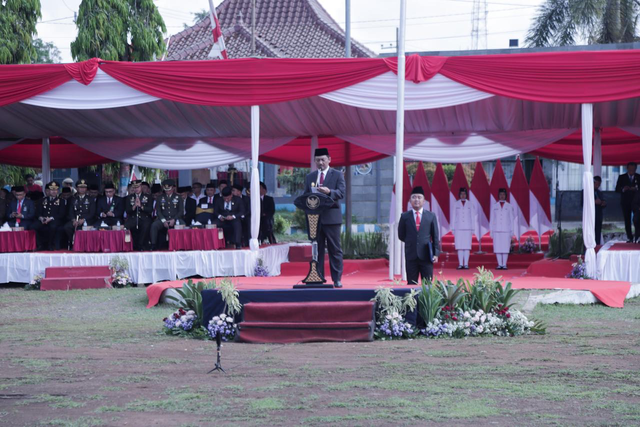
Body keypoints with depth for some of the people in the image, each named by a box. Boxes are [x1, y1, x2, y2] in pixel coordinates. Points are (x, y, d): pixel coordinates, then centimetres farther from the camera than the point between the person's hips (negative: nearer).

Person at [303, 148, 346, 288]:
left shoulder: (337, 175, 5)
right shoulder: (309, 177, 16)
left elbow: (341, 192, -9)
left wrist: (329, 192, -27)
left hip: (331, 217, -3)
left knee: (334, 249, -2)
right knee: (317, 250, 5)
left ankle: (337, 279, 1)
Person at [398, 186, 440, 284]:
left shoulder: (431, 216, 5)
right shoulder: (405, 216, 5)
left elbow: (435, 237, 4)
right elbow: (401, 235, 11)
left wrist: (436, 253, -3)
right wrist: (410, 242, 3)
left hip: (426, 255, 0)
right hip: (411, 255, 0)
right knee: (411, 284, 3)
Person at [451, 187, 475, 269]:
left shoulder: (470, 204, 6)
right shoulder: (456, 204, 7)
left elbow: (473, 217, 8)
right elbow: (453, 216, 9)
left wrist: (472, 229, 3)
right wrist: (453, 228, 4)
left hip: (467, 228, 0)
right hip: (458, 228, 0)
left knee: (467, 246, -4)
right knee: (459, 247, -3)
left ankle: (466, 264, -2)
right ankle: (460, 264, 0)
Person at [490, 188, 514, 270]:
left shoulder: (509, 206, 7)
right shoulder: (494, 206, 10)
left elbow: (511, 219, 8)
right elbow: (491, 219, 11)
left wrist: (512, 231, 2)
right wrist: (491, 231, 6)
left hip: (506, 230, -1)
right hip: (496, 230, 1)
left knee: (505, 247, -4)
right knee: (498, 247, -2)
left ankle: (504, 264, 0)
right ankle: (499, 264, 2)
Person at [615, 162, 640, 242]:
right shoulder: (622, 177, 9)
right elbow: (617, 189, 4)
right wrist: (623, 189, -17)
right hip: (626, 202, 1)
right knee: (627, 221, 0)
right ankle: (629, 238, 4)